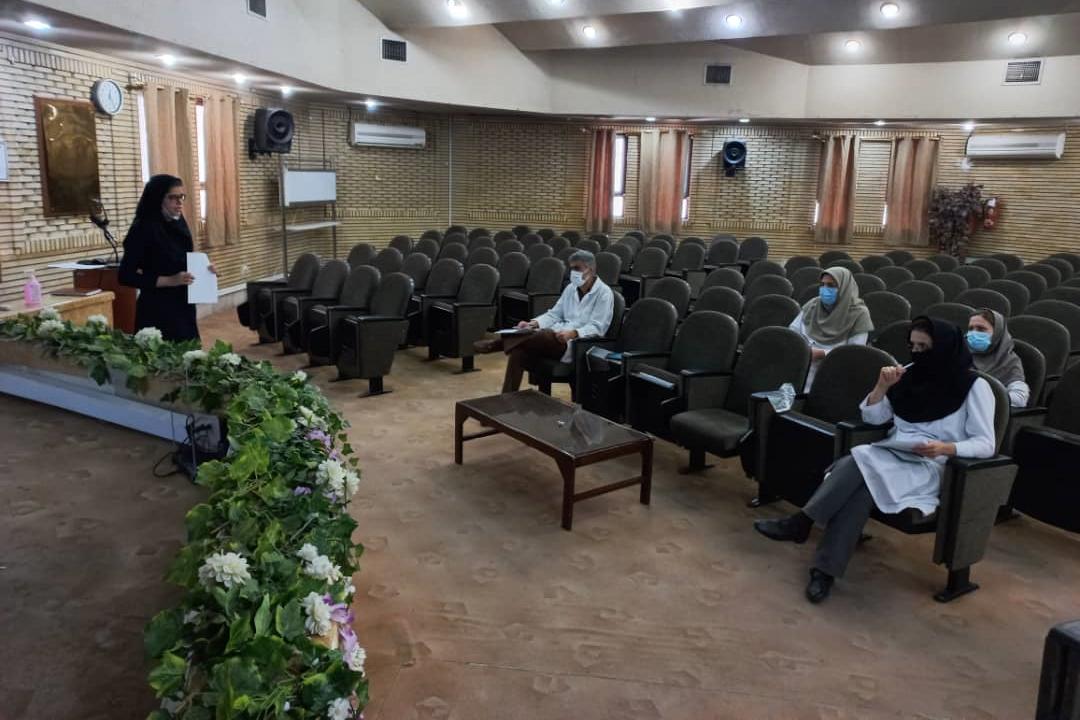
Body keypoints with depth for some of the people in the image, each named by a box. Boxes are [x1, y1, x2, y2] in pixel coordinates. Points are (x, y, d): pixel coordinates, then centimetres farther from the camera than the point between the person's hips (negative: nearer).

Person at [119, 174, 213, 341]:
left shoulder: (179, 224, 7)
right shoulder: (144, 229, -13)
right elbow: (126, 276, -14)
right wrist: (170, 281, -21)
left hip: (183, 308, 7)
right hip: (157, 311, -7)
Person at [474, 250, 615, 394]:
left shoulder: (604, 293, -5)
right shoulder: (571, 288, 16)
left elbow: (596, 327, -14)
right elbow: (554, 314, 16)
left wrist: (572, 333, -32)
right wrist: (533, 323, -4)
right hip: (558, 335, 7)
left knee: (544, 335, -36)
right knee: (519, 349, -21)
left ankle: (497, 344, -22)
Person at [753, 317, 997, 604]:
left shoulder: (974, 386, -3)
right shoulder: (910, 374, 12)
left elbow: (986, 443, -8)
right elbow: (873, 418, 12)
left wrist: (947, 448, -26)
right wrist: (882, 386, -6)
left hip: (931, 468, -4)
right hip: (891, 455, 5)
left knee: (861, 460, -33)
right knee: (860, 484, -31)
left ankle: (801, 523, -24)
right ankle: (826, 569, -34)